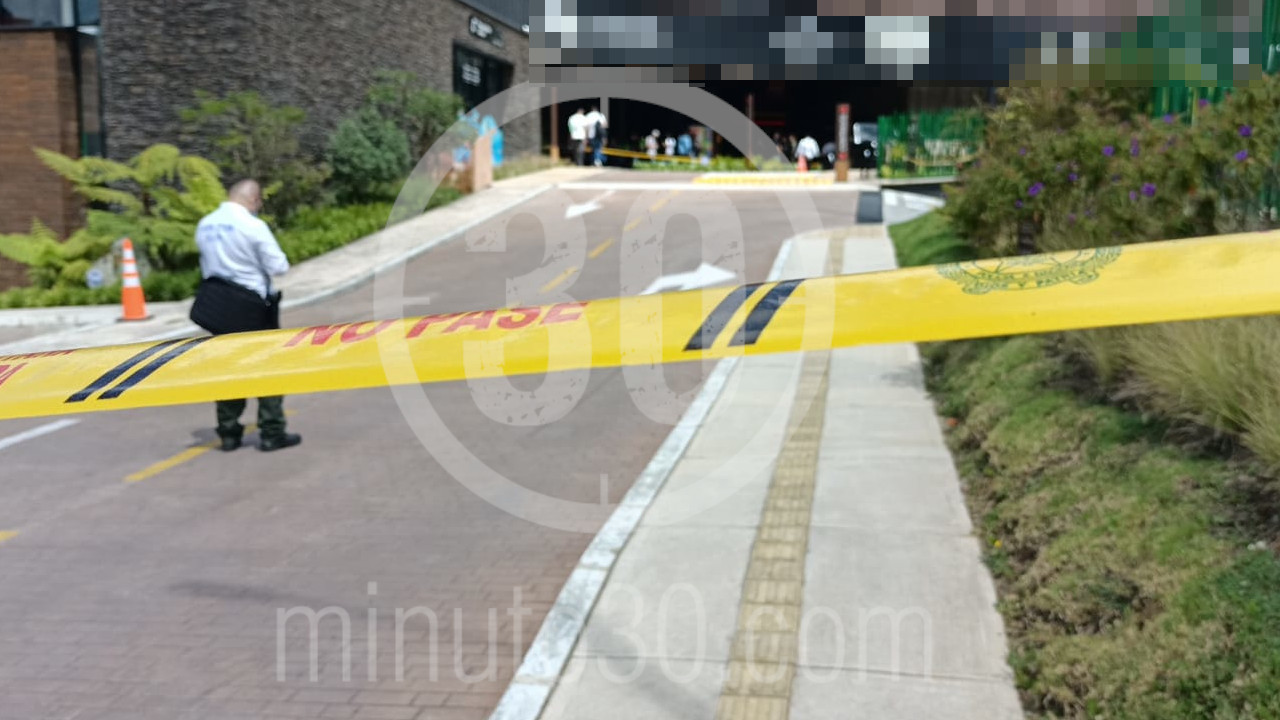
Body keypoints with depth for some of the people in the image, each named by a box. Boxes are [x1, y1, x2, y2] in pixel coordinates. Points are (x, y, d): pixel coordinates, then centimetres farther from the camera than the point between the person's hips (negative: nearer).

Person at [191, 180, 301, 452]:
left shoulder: (205, 225, 5)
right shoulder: (253, 226, -15)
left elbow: (207, 264, 14)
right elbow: (279, 267, -12)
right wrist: (260, 262, 8)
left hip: (218, 304, 6)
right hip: (250, 306, -6)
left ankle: (229, 433, 18)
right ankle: (271, 434, 7)